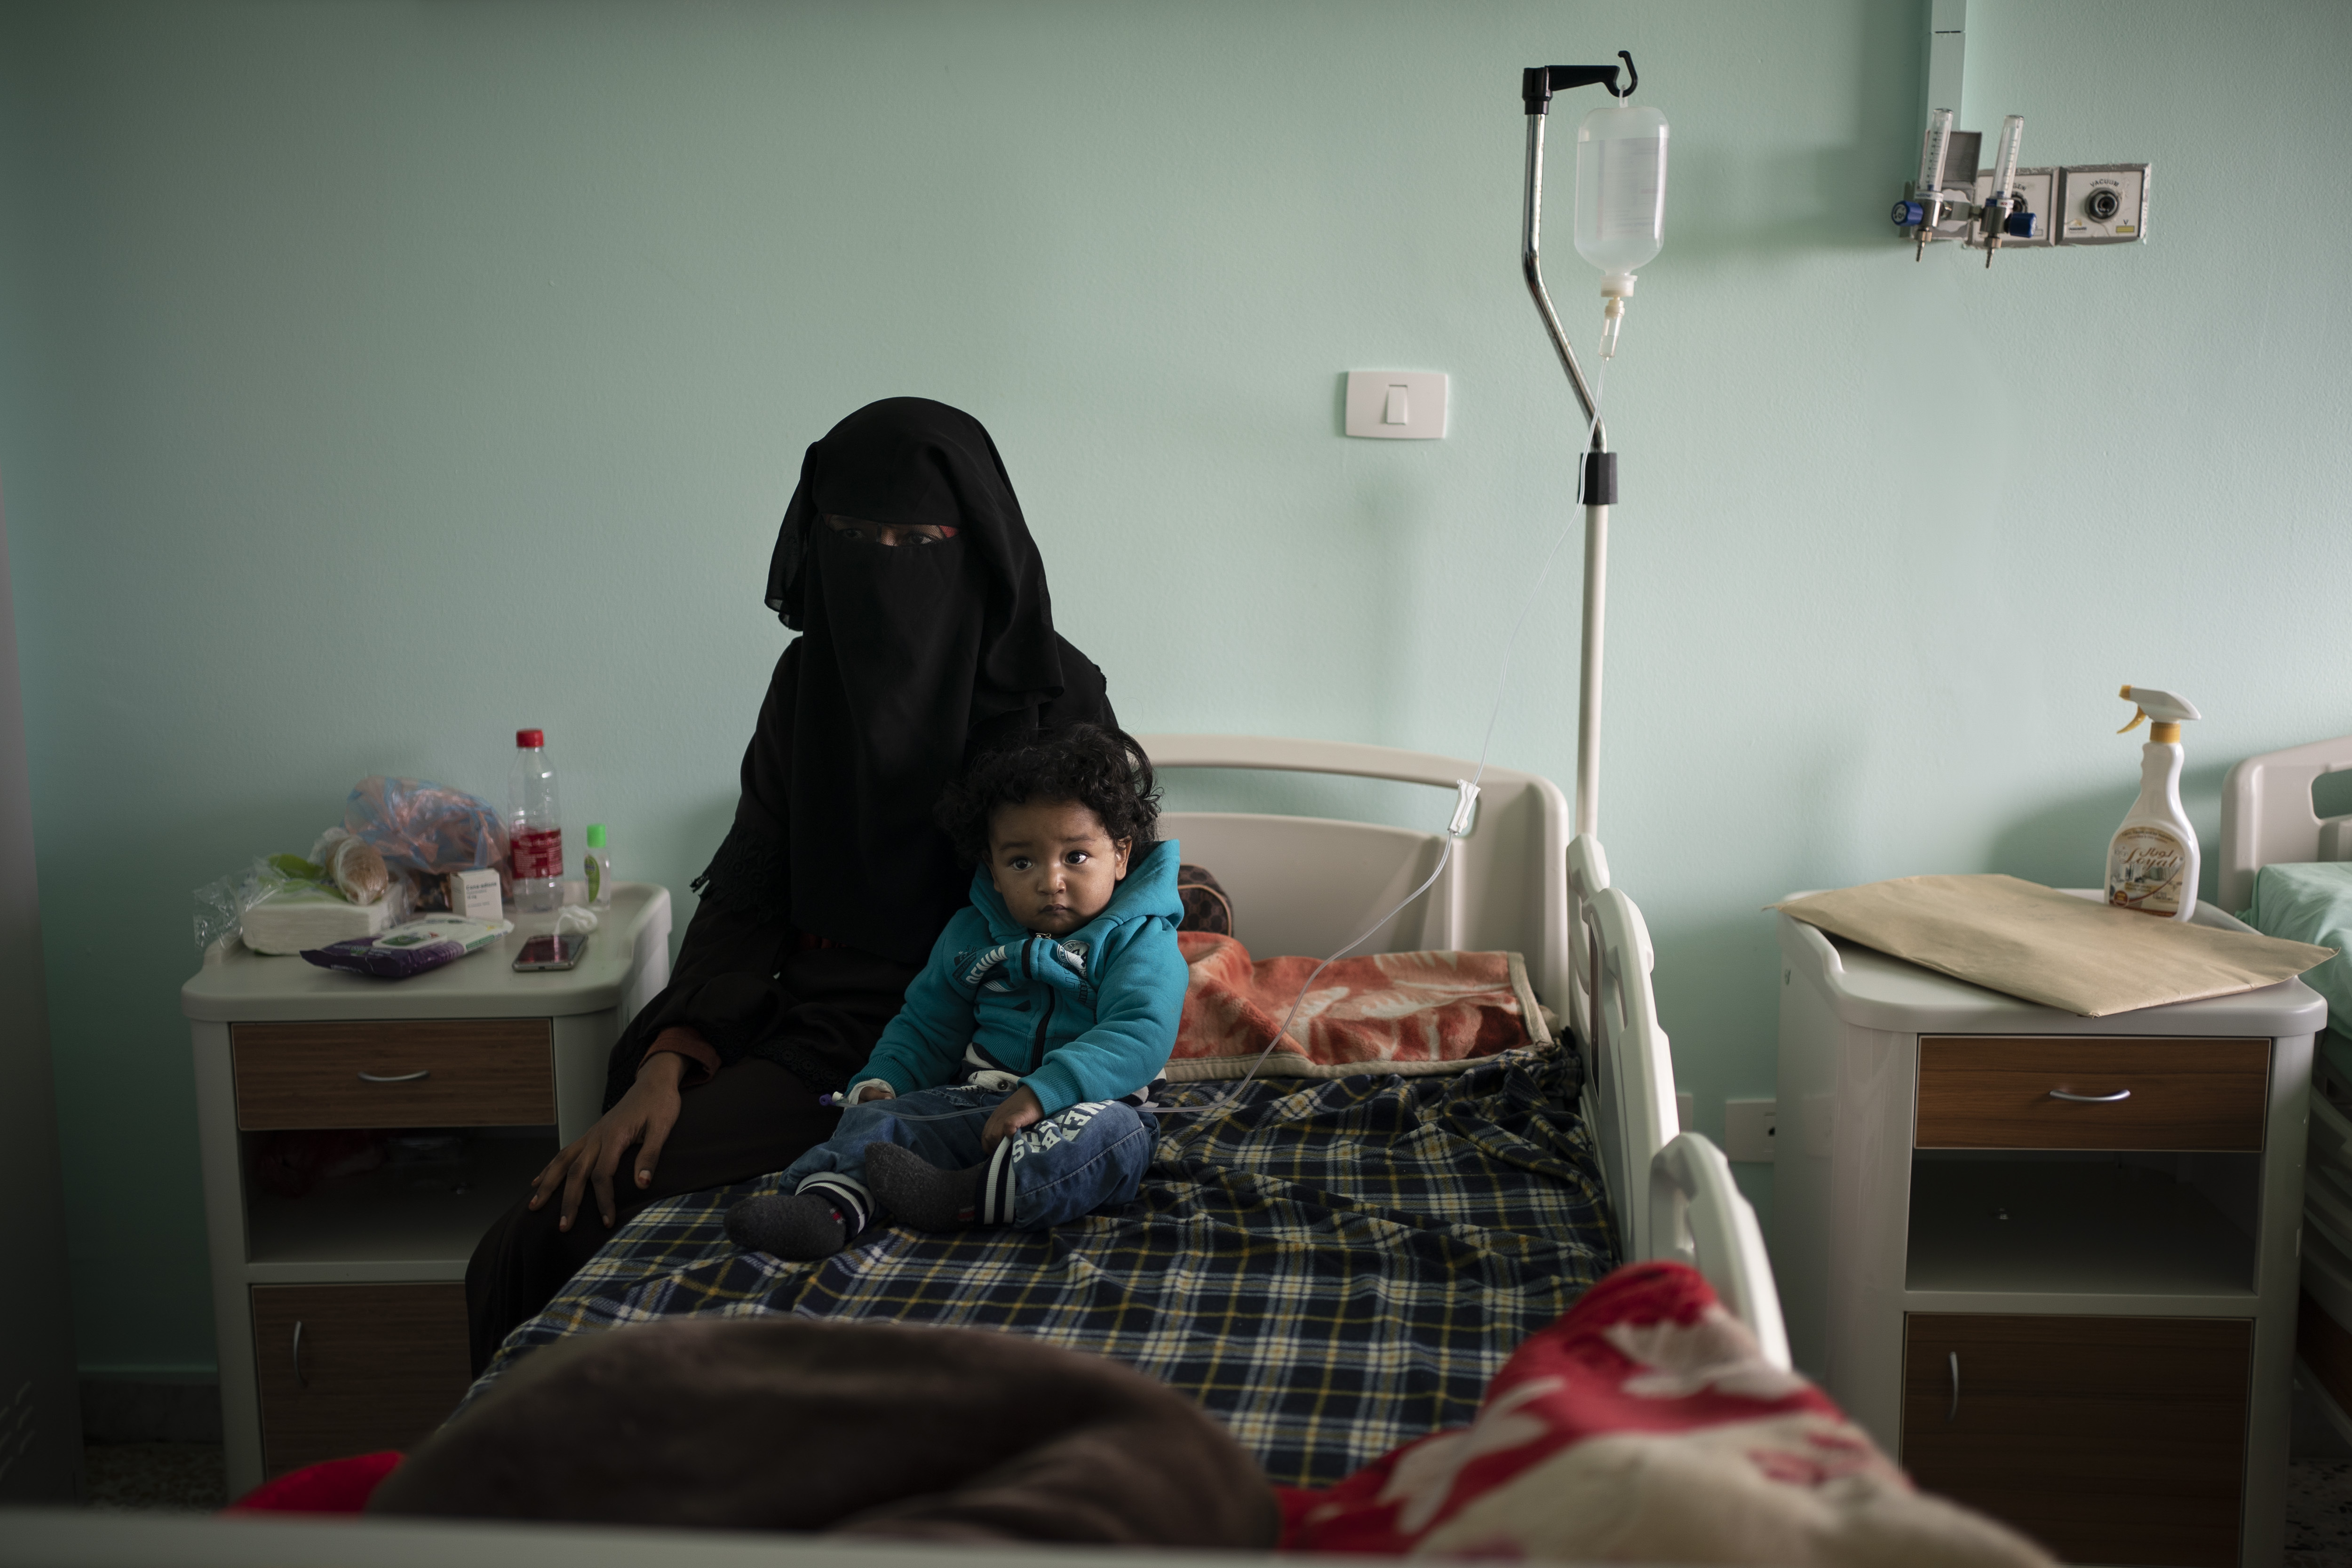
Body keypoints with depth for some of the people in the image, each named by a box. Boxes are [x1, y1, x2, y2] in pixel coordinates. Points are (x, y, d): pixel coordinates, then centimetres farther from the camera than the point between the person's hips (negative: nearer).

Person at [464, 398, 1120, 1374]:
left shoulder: (1051, 699, -6)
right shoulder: (811, 676, 8)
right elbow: (747, 890, 5)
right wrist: (665, 1065, -10)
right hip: (804, 1019, 5)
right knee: (523, 1251, -13)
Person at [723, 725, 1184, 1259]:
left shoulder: (1140, 941, -5)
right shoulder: (972, 935, 13)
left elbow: (1138, 1037, -20)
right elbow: (927, 1025, 22)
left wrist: (1040, 1095, -33)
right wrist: (880, 1082, 1)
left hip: (1081, 1104, -4)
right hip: (974, 1103, 4)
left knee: (1116, 1133, -36)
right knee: (881, 1118, -17)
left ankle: (956, 1199, -45)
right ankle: (827, 1204, -44)